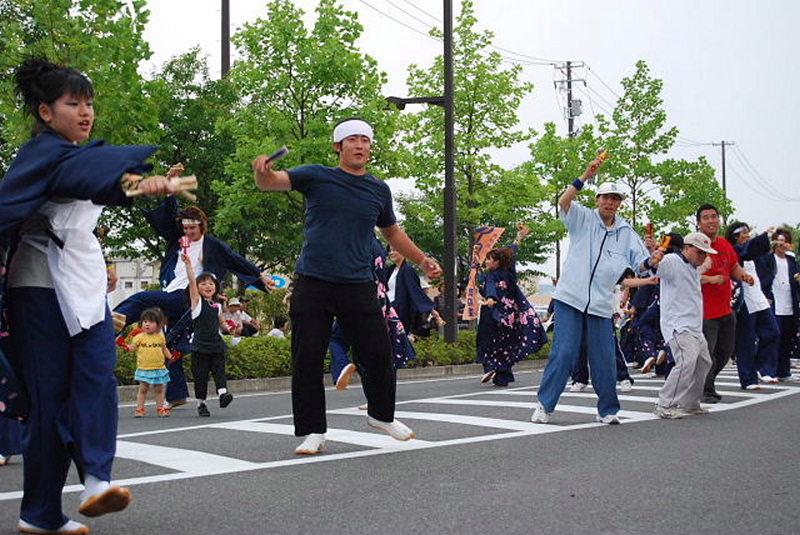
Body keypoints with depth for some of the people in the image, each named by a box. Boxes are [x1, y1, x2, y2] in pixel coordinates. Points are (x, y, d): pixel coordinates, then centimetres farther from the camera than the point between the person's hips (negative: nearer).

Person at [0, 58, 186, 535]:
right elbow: (89, 170, -28)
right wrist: (135, 181, -47)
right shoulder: (44, 152, -10)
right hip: (42, 285, -8)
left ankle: (97, 480, -24)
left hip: (85, 284, 8)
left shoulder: (73, 154, 19)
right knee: (51, 393, -7)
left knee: (98, 379, -12)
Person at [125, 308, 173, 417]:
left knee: (159, 390, 10)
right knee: (143, 389, 2)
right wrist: (127, 347, -25)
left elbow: (164, 349, 15)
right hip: (144, 369, -2)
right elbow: (133, 347, -4)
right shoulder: (139, 337, -3)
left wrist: (170, 356, 2)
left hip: (159, 368, 2)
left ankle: (160, 408, 20)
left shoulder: (161, 337, 4)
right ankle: (139, 408, 9)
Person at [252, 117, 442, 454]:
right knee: (307, 360, -3)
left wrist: (422, 260, 24)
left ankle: (381, 415, 30)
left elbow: (391, 231, 27)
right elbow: (272, 183, -9)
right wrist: (263, 172, -32)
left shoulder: (379, 190, 12)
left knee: (378, 354, 4)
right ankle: (313, 432, 9)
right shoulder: (316, 177, 2)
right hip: (313, 285, -2)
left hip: (358, 286, 2)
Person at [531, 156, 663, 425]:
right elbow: (563, 201, -16)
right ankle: (544, 405, 4)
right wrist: (586, 177, -27)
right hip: (570, 299, -3)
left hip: (601, 304, 3)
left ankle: (607, 410, 18)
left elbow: (639, 264, 5)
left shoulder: (626, 232, 12)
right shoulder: (583, 218, 3)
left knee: (604, 360, 3)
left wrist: (651, 261, -18)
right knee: (564, 353, -7)